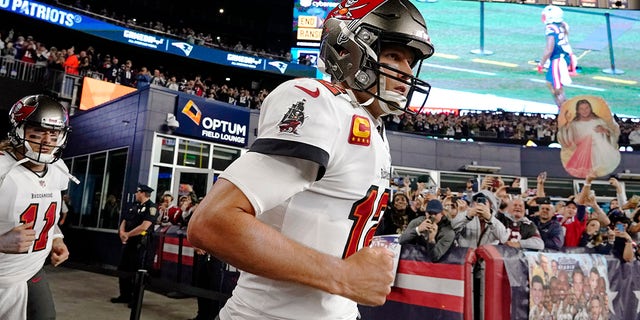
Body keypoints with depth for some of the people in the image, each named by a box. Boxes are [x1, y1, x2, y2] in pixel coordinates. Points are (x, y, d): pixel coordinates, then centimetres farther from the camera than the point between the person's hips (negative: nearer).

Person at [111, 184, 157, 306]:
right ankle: (125, 295, 26)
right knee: (123, 269, 14)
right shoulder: (134, 206, 16)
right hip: (128, 242, 9)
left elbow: (144, 227, -20)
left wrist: (128, 234, -11)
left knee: (137, 271, -2)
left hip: (140, 244, -9)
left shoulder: (151, 207, -11)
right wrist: (122, 233, -7)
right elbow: (124, 222, 14)